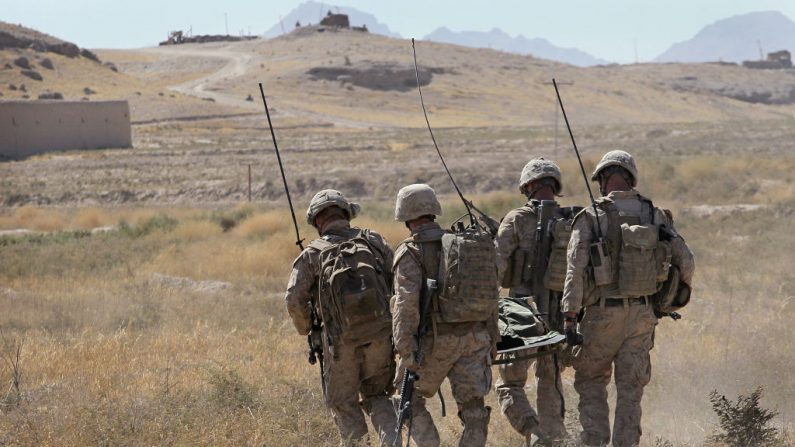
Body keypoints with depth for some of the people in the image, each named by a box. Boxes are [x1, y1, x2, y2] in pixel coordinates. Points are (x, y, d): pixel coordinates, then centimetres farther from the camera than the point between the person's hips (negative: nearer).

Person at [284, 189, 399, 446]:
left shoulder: (312, 254, 2)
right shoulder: (374, 242, 8)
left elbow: (294, 300, -6)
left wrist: (306, 329, 12)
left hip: (341, 340, -2)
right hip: (380, 334, 2)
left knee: (344, 405, 14)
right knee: (376, 397, 19)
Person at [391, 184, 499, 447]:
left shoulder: (411, 252, -7)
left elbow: (407, 302, -18)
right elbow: (490, 295, 13)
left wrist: (405, 349, -19)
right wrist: (492, 339, 20)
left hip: (434, 340, -4)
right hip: (474, 337, 4)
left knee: (410, 398, 16)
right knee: (473, 410, 5)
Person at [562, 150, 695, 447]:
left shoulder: (590, 218, -6)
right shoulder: (655, 216, 4)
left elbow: (575, 270, -14)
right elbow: (685, 261, 4)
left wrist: (570, 319, -15)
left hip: (602, 314, -3)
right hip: (642, 315, 3)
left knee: (591, 383, 14)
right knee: (630, 391, 10)